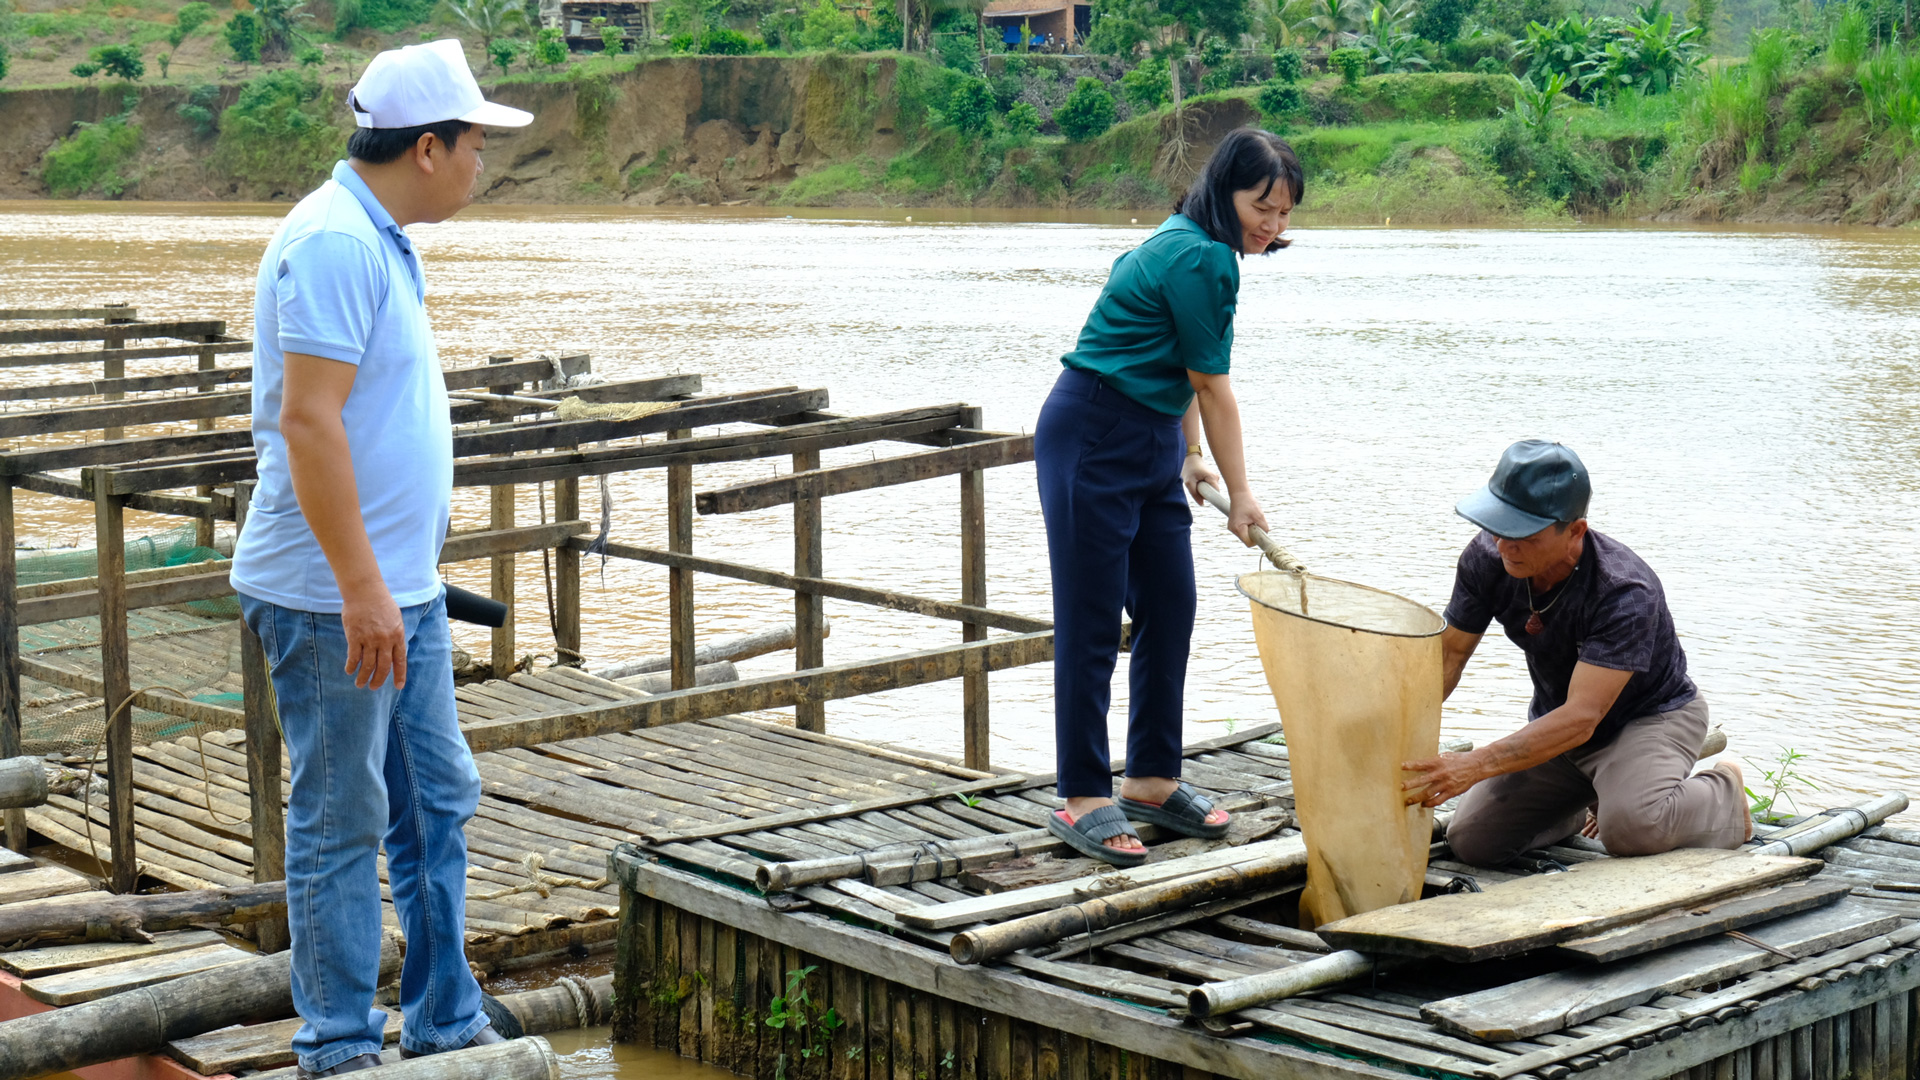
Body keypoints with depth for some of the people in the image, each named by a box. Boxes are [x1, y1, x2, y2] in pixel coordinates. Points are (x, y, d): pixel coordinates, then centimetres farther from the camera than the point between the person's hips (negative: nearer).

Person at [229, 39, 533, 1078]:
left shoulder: (381, 242, 14)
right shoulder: (334, 243, -18)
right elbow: (308, 419, -24)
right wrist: (360, 585, -26)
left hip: (401, 592, 10)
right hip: (335, 600, -10)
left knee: (436, 806, 14)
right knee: (340, 825, 0)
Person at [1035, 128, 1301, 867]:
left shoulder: (1190, 246, 13)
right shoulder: (1201, 259, -17)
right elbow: (1213, 388, -11)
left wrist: (1191, 457, 19)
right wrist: (1240, 493, -2)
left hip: (1149, 444, 10)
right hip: (1094, 440, -10)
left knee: (1170, 611, 11)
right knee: (1090, 624, -6)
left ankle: (1152, 782, 20)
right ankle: (1082, 799, -1)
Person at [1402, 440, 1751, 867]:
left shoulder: (1626, 594, -34)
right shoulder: (1489, 559, -17)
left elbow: (1580, 719, -39)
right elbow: (1447, 655, -7)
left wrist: (1474, 766, -49)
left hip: (1652, 716, -6)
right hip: (1555, 721, 6)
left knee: (1631, 827, -36)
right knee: (1472, 841, -10)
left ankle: (1723, 796, -1)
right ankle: (1588, 798, 19)